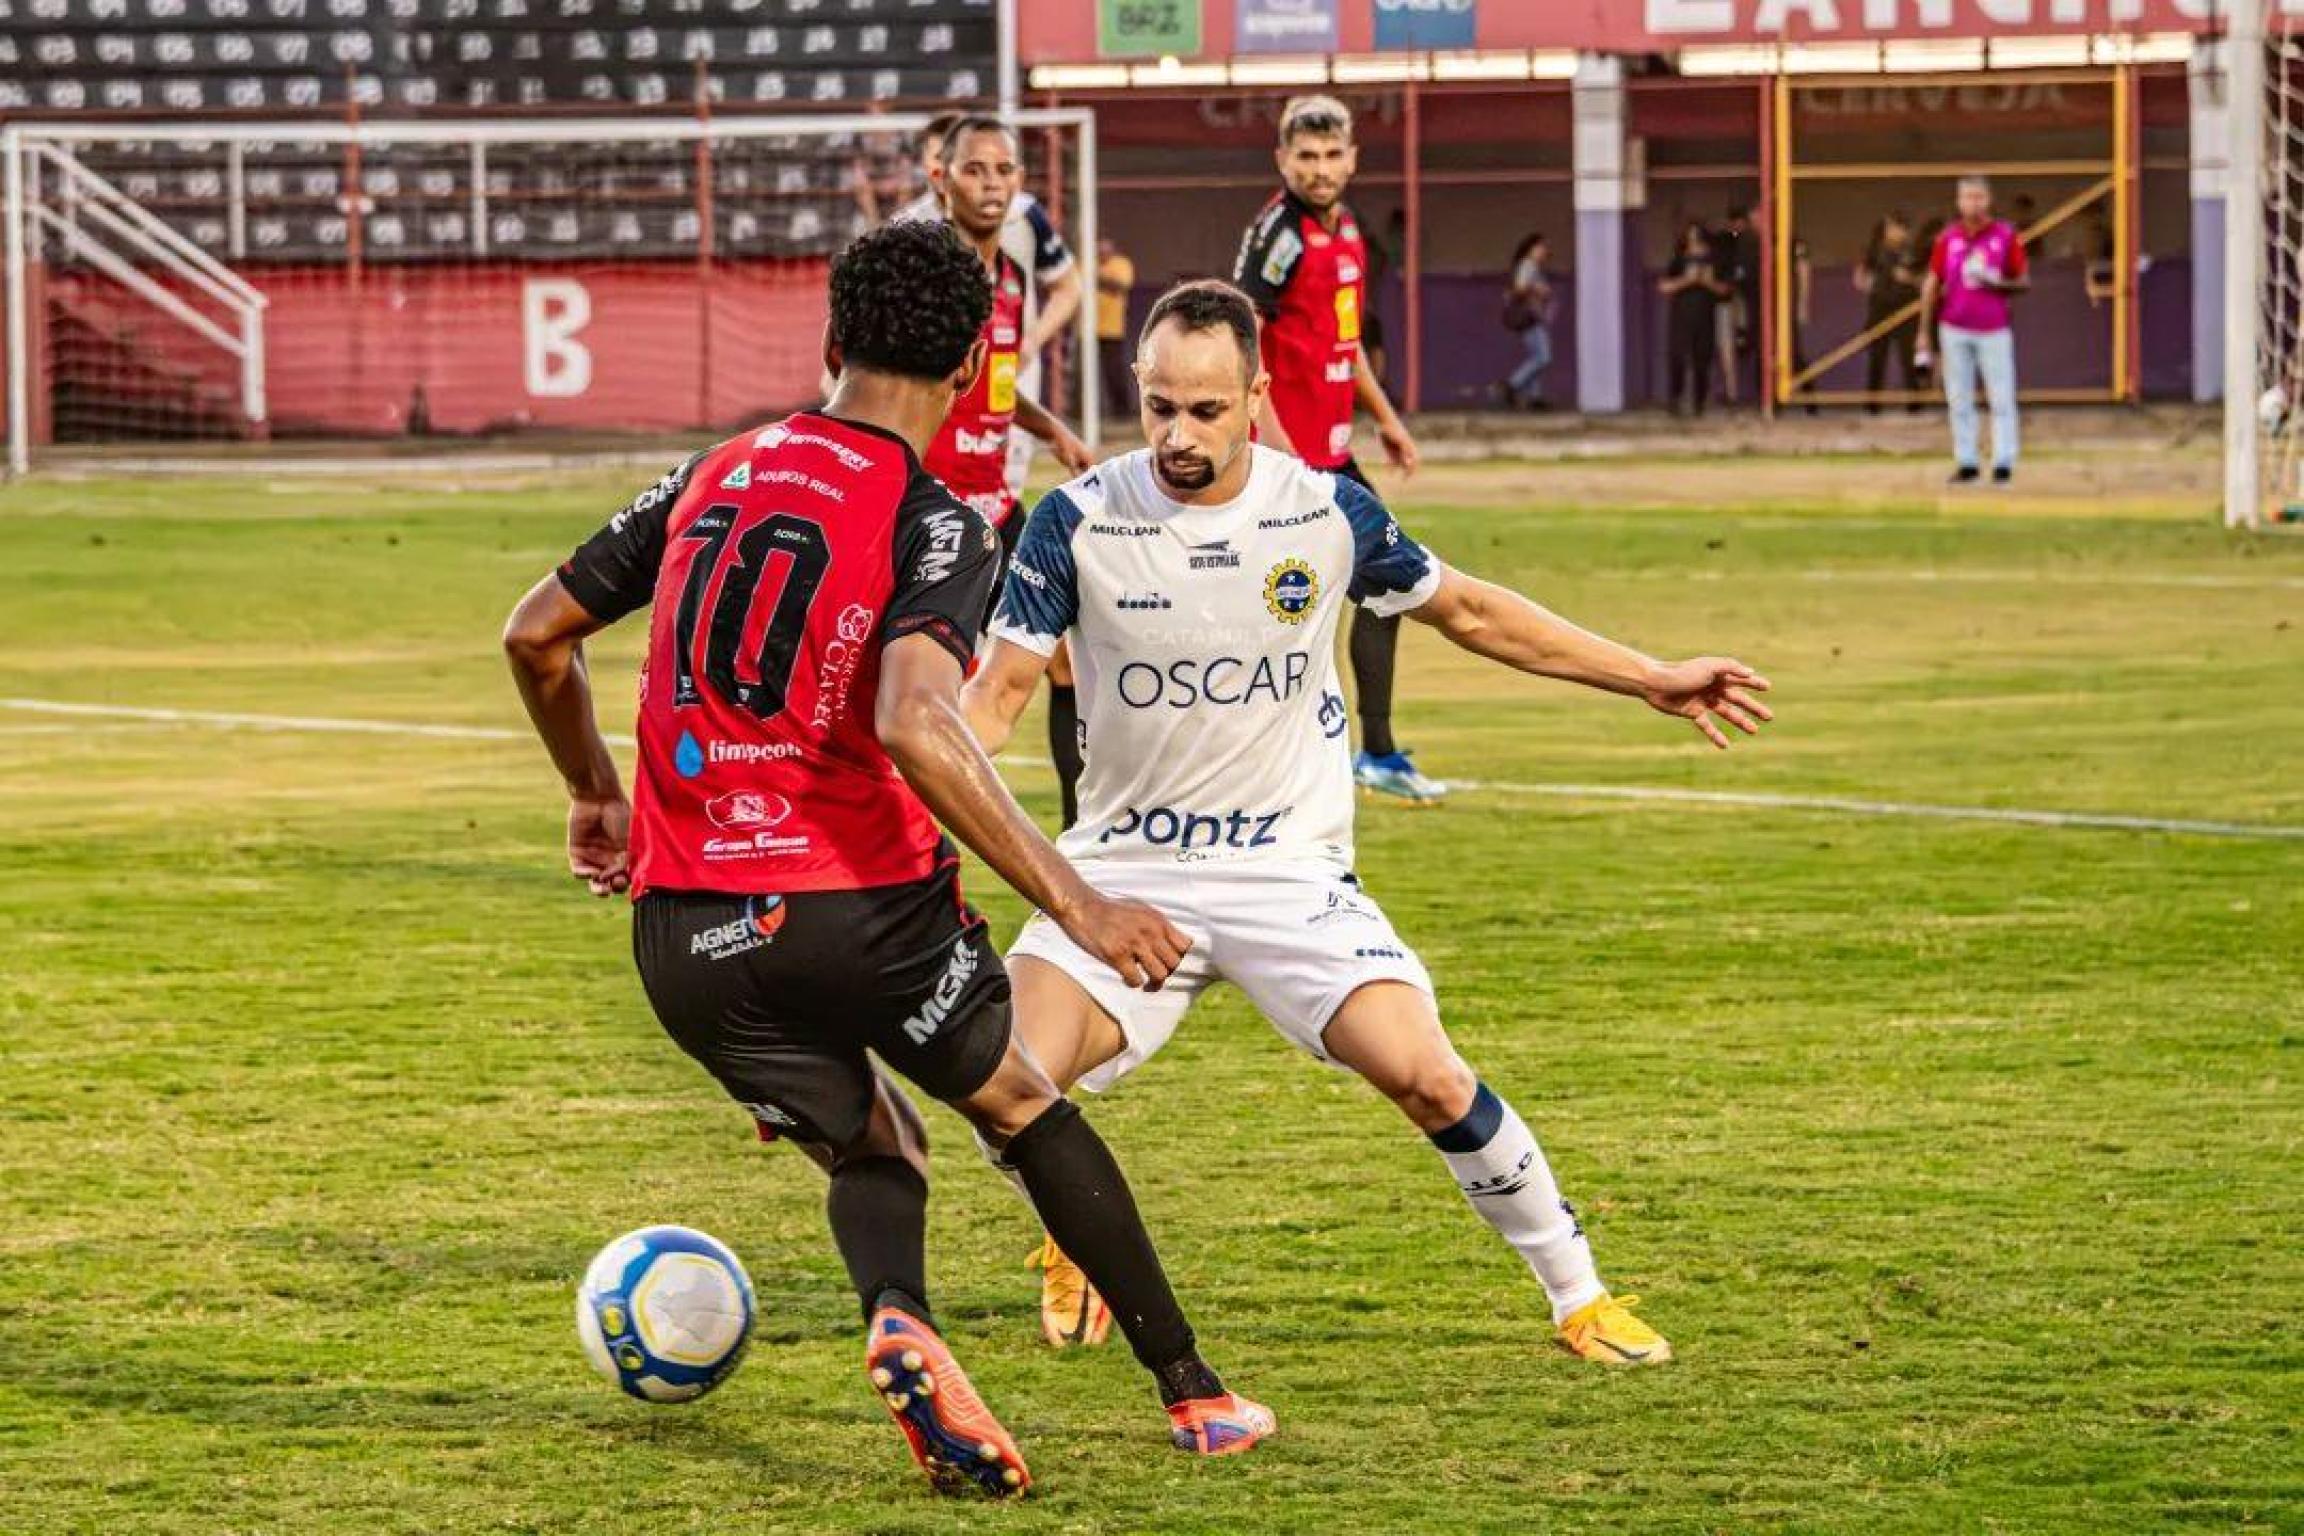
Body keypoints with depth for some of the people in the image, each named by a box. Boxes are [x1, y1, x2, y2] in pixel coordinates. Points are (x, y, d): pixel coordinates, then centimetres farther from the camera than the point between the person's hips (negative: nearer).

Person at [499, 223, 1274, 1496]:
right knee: (1024, 1110, 20)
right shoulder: (933, 526, -9)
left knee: (873, 1151, 22)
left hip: (685, 936, 4)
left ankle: (899, 1320, -12)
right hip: (860, 904, -4)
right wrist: (1073, 902, -25)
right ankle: (1193, 1395, 23)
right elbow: (912, 725, -25)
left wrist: (596, 796, 31)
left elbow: (535, 634, 15)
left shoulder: (712, 479, 10)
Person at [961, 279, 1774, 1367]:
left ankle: (1576, 1294, 0)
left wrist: (1651, 680, 12)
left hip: (1290, 868, 0)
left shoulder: (1327, 512, -6)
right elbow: (999, 687, -4)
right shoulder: (1076, 522, -9)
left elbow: (1468, 612, 10)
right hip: (1125, 867, 0)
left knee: (1423, 1073, -19)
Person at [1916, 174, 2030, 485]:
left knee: (2001, 399, -4)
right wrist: (1923, 332, 7)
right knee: (1959, 400, 3)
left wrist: (1995, 283, -17)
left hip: (1994, 329, -2)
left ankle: (2003, 463, 0)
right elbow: (1932, 284, 10)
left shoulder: (2006, 235, 0)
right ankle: (1966, 462, 8)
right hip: (1955, 330, 2)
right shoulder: (1948, 237, 6)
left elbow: (2023, 282, 4)